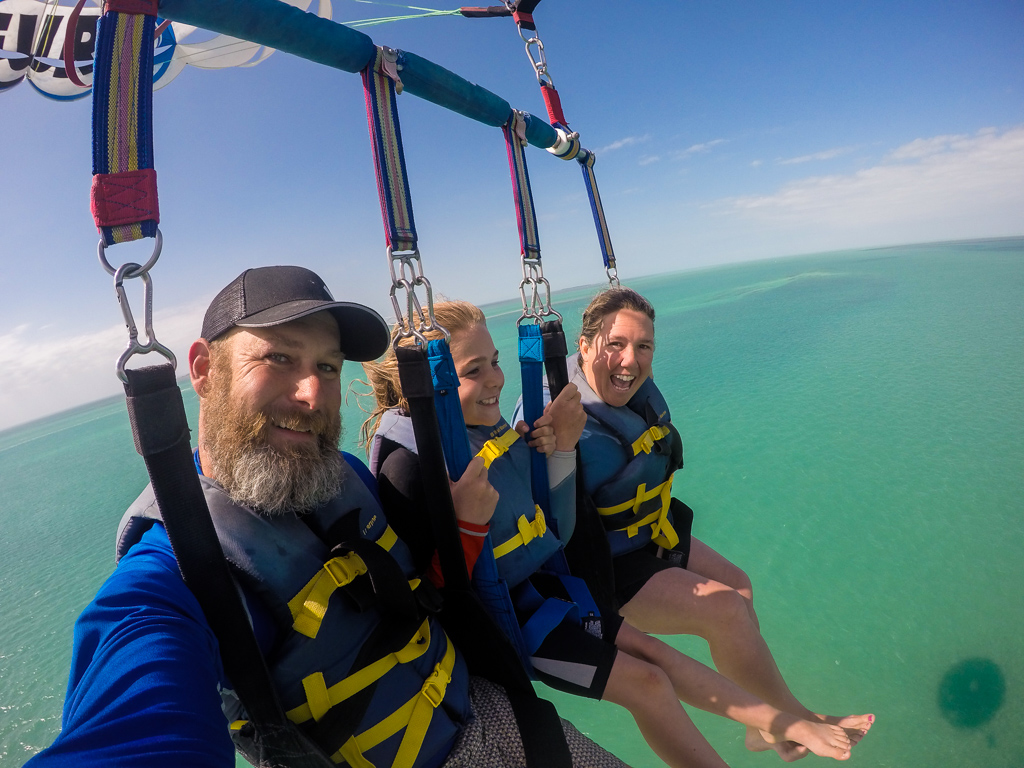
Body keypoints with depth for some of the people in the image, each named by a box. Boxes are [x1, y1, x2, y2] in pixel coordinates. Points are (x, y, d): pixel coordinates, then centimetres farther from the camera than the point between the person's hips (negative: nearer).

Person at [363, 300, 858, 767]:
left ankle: (781, 723, 25)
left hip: (534, 584, 7)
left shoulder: (494, 429, -3)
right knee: (644, 681, -4)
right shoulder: (410, 458, -25)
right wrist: (468, 516, -38)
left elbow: (554, 534, 2)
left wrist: (560, 447, -8)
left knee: (647, 649, 8)